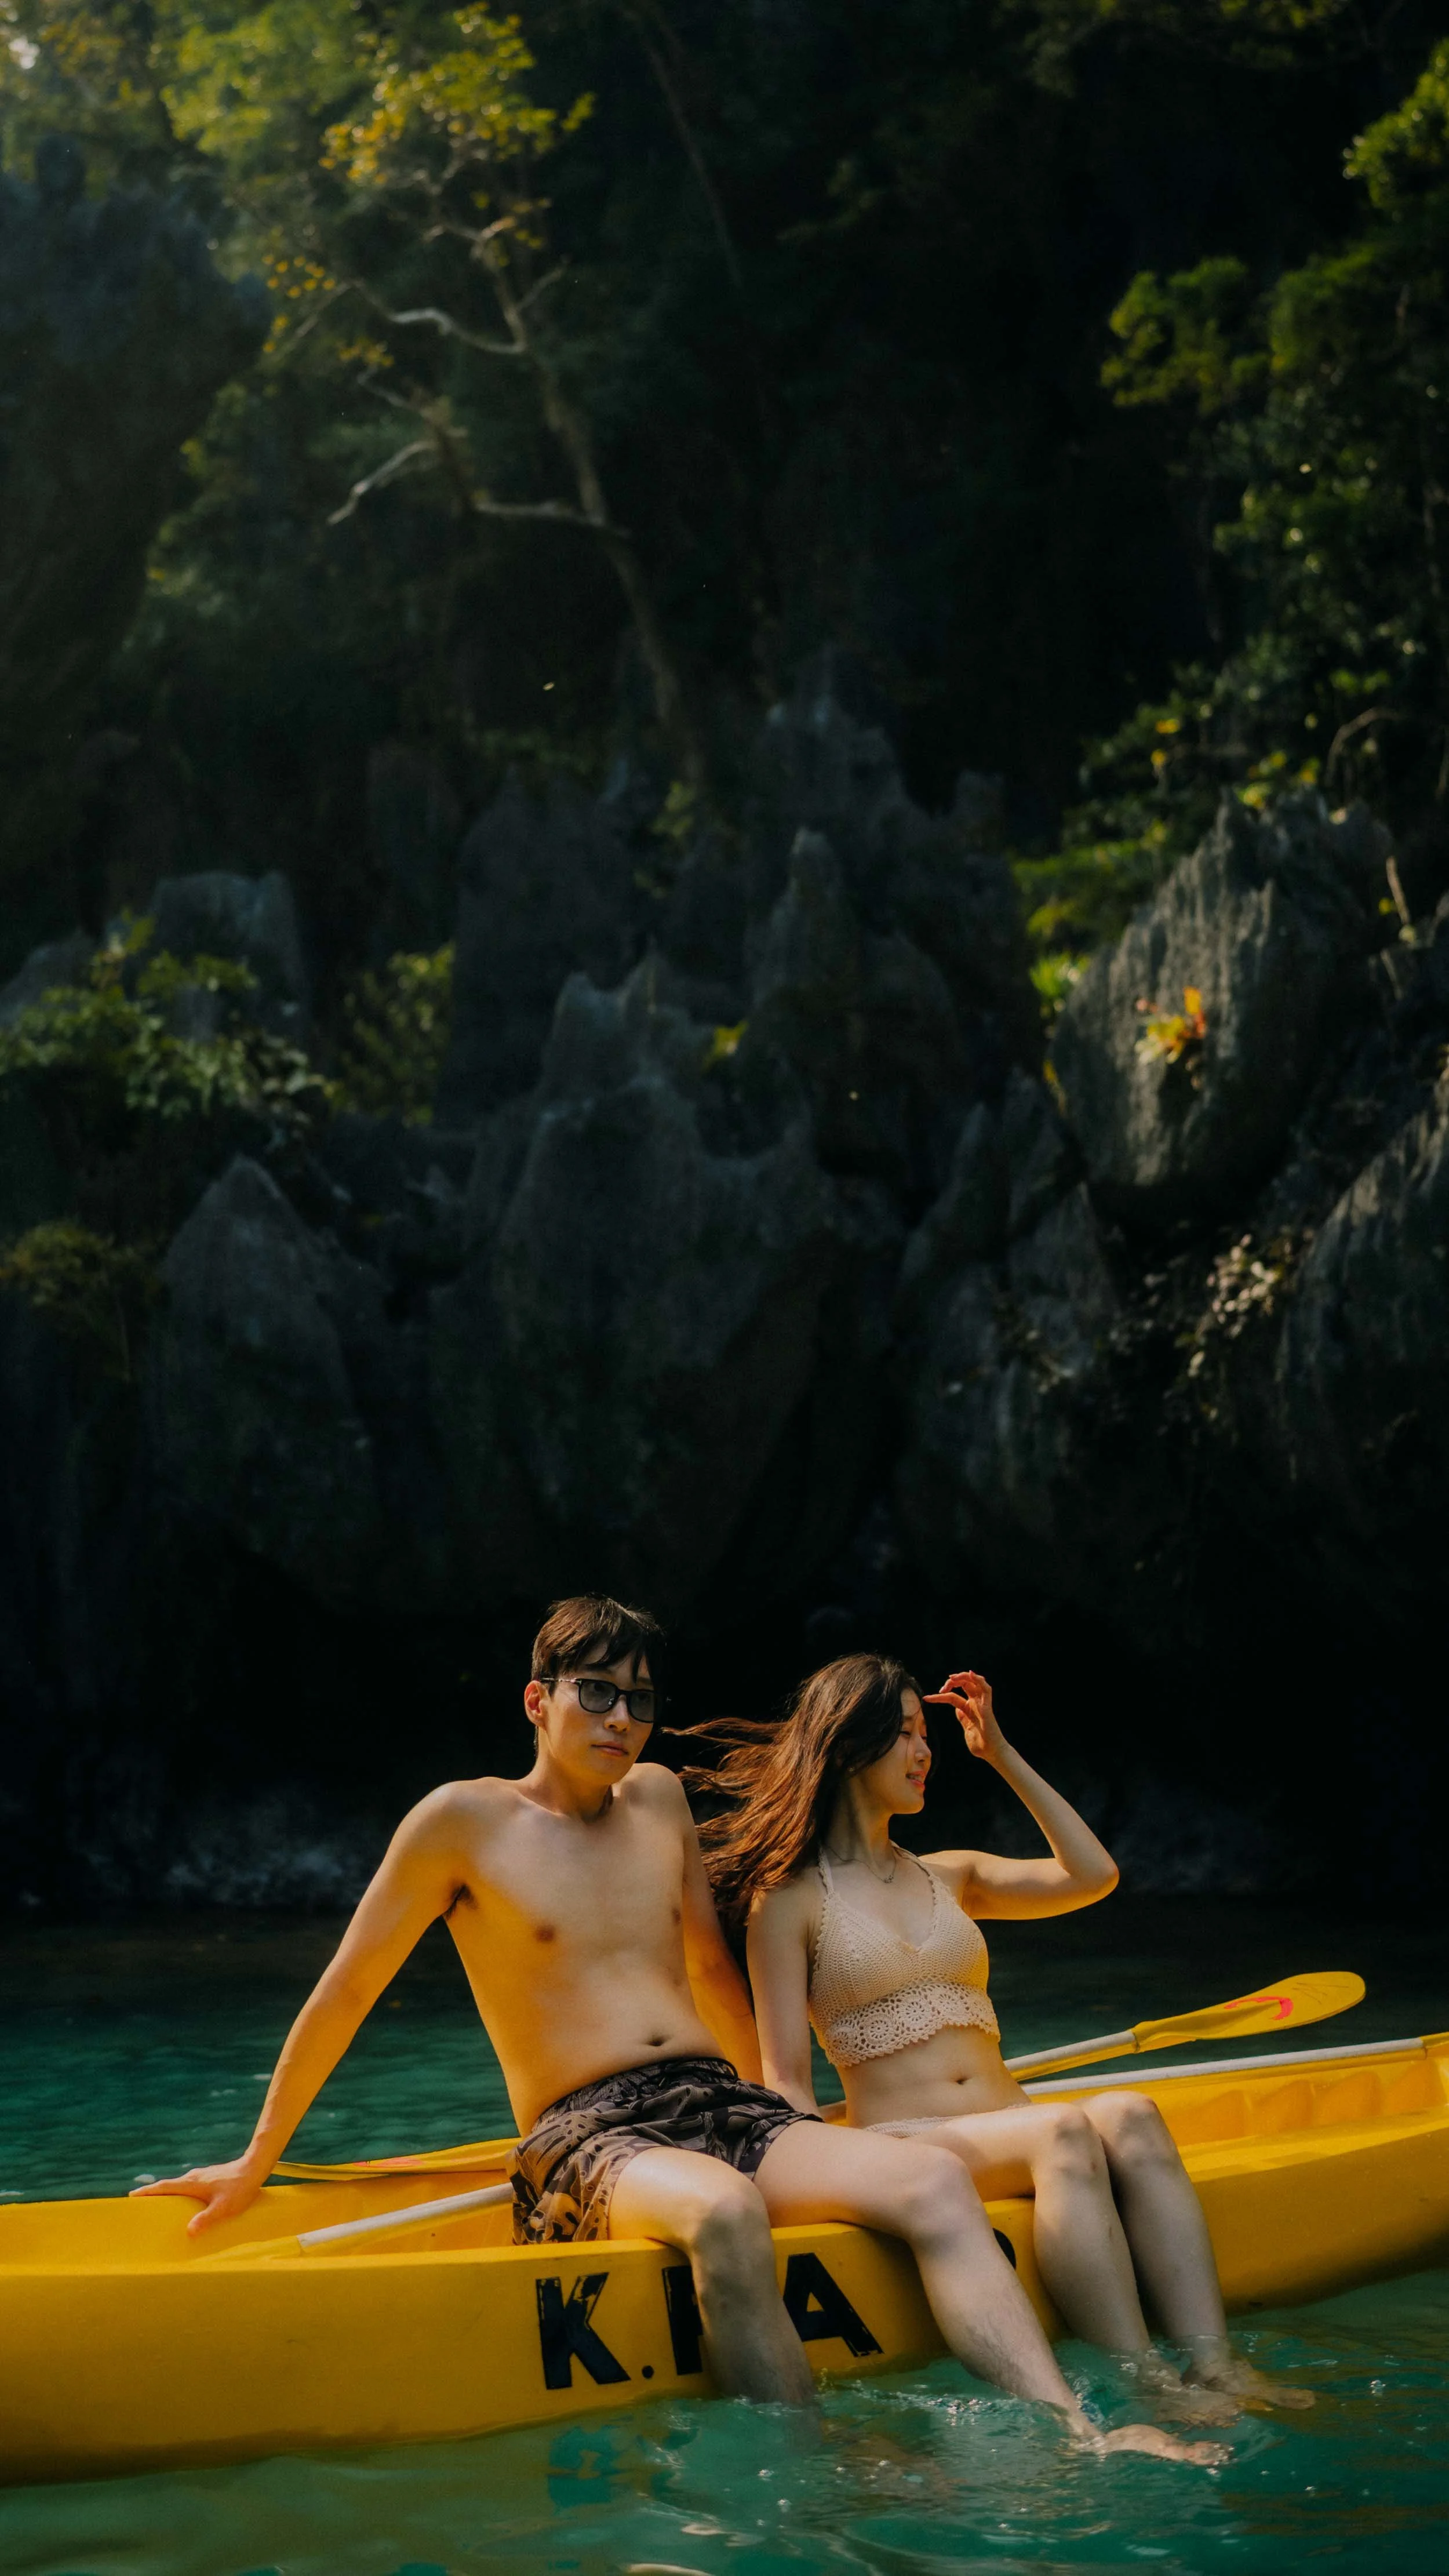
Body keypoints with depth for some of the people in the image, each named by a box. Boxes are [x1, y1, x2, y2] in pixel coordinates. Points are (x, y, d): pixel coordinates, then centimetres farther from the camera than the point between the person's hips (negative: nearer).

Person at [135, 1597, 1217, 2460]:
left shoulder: (658, 1798, 20)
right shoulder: (466, 1821, 2)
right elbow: (343, 1996, 7)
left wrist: (785, 2117, 36)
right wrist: (256, 2163, 10)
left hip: (726, 2107, 6)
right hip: (588, 2141, -5)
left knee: (935, 2180, -24)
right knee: (722, 2213, -42)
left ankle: (1079, 2437, -39)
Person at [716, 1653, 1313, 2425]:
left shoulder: (948, 1876, 24)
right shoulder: (789, 1902, 6)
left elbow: (1091, 1876, 12)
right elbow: (787, 2087, 0)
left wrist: (1002, 1754, 13)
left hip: (1011, 2124, 5)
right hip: (904, 2145, -5)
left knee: (1128, 2116, -28)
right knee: (1065, 2131, -34)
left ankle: (1211, 2363, -41)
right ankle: (1146, 2389, -44)